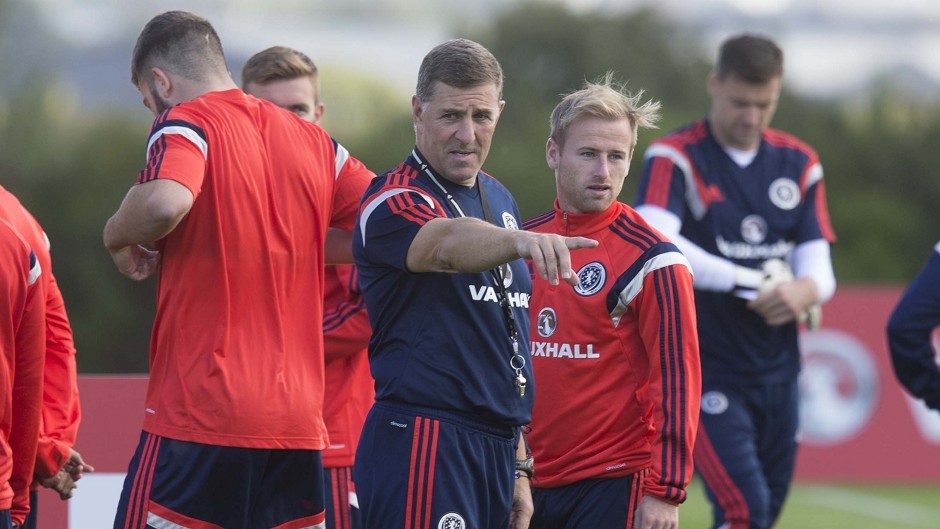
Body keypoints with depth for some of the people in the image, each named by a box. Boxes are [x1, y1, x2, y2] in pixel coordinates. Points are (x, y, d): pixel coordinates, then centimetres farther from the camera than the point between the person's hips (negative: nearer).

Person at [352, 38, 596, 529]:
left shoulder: (499, 199, 17)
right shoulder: (394, 203, -9)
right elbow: (448, 244, -34)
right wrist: (520, 240, -54)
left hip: (496, 449, 8)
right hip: (422, 446, -8)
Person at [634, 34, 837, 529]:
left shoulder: (798, 163, 9)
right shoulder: (675, 158, -8)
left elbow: (819, 267, 5)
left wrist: (806, 290, -20)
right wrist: (753, 283, -26)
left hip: (777, 372, 6)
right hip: (707, 371, -6)